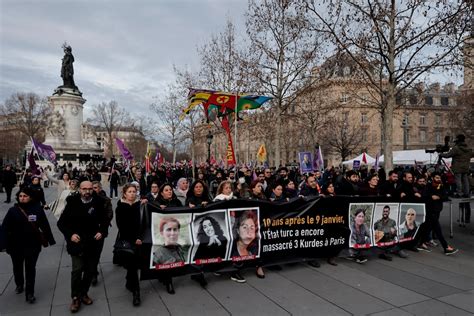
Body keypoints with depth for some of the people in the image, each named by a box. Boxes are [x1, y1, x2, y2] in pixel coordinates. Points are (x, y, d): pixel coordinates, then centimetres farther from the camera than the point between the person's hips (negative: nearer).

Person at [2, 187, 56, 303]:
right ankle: (19, 284, 47)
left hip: (33, 245, -2)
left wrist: (50, 239, -1)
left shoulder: (37, 209, -7)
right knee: (17, 267, 21)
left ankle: (30, 293, 14)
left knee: (30, 268, 4)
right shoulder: (13, 210, -6)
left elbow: (45, 225, -3)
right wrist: (7, 243, -17)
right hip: (16, 245, 2)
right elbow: (5, 227, -8)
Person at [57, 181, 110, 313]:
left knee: (90, 270, 11)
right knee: (77, 269, -7)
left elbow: (105, 221, 7)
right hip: (77, 243, -2)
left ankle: (84, 293, 32)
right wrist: (70, 234, -14)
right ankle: (76, 298, 13)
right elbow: (61, 222, -1)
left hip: (93, 243, 2)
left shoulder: (98, 203, -3)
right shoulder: (72, 203, -6)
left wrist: (102, 232, -9)